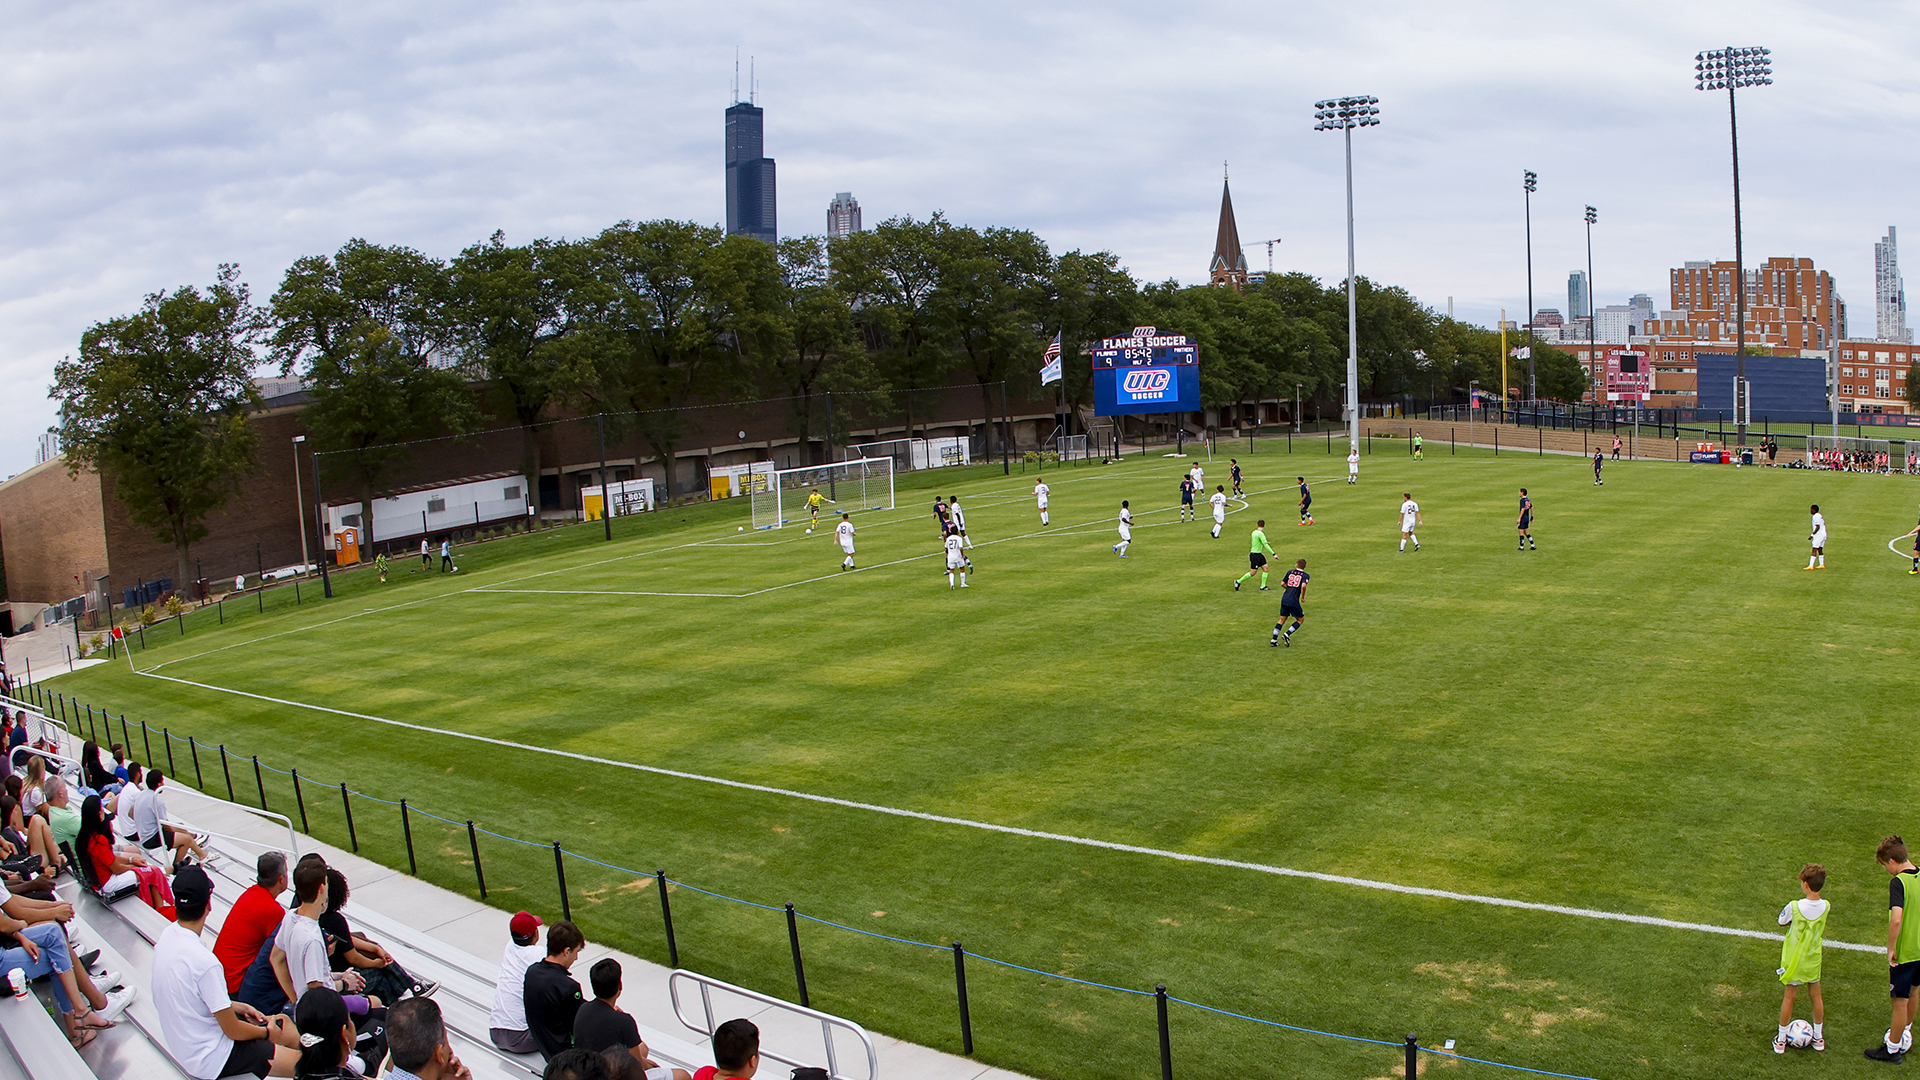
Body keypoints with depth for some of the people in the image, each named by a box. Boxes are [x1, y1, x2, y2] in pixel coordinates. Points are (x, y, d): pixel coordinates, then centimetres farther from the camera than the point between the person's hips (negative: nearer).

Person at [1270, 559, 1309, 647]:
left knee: (1282, 619, 14)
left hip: (1284, 599, 5)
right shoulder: (1305, 575, -2)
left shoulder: (1290, 572, 10)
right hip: (1294, 601, -5)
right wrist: (1303, 597, -5)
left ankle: (1274, 639, 8)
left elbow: (1282, 583, 11)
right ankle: (1287, 634, -2)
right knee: (1300, 619, 12)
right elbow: (1303, 586, -19)